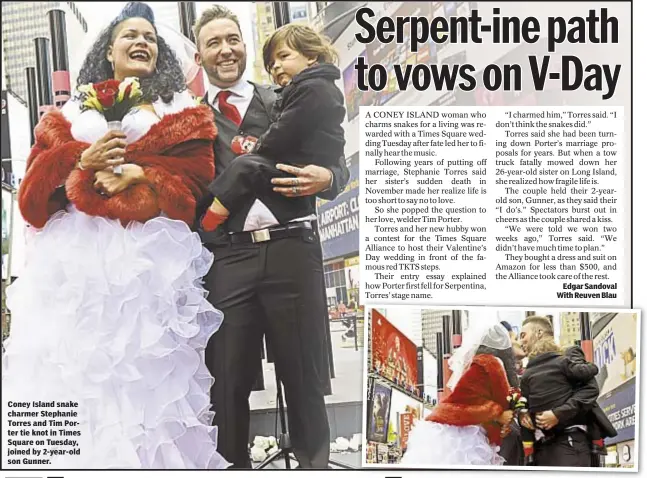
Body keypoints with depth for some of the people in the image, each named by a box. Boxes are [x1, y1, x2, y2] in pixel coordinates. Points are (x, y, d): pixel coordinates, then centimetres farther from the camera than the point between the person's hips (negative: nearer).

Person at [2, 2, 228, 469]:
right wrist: (82, 162, -6)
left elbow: (195, 178, 2)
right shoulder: (72, 112, 20)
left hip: (152, 256, -2)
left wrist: (138, 176, -11)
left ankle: (152, 458, 0)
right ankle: (77, 459, 2)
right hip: (76, 257, 2)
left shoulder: (182, 112, 15)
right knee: (73, 365, -5)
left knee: (148, 368, -7)